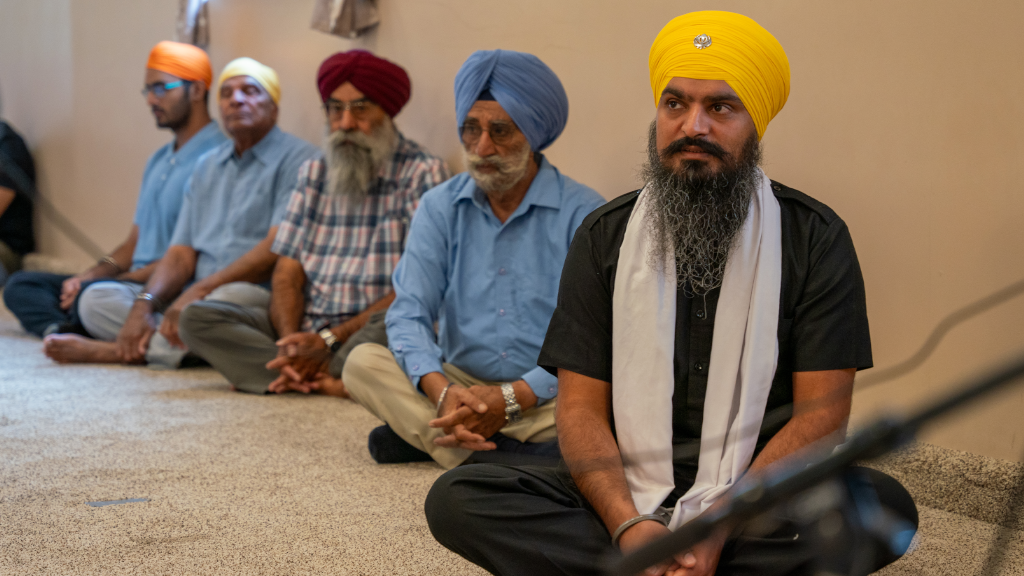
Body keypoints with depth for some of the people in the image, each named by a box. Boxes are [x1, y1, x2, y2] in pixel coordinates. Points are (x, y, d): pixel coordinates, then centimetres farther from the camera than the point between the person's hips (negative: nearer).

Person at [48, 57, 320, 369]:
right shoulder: (207, 166, 22)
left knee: (231, 297, -40)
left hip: (260, 297, -7)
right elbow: (182, 254, 14)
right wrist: (143, 305, -6)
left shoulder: (297, 159, -2)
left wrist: (199, 290, -20)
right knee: (96, 299, -6)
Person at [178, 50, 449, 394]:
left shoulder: (422, 173, -2)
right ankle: (332, 382, -24)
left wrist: (331, 340, -19)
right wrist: (290, 343, -14)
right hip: (307, 330, 6)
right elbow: (288, 272, 7)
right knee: (196, 317, -14)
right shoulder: (313, 174, 16)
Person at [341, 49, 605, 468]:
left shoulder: (583, 213, -6)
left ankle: (419, 432, -27)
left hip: (545, 397, -3)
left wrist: (512, 398, -26)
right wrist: (441, 391, -24)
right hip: (460, 385, 3)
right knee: (362, 362, -19)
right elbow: (409, 312, -3)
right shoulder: (440, 207, 6)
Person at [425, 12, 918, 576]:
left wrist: (719, 526, -21)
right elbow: (582, 407, -1)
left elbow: (821, 414, -7)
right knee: (455, 499, -22)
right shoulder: (605, 237, 5)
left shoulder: (814, 238, -1)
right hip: (628, 496, 2)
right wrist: (628, 525, -20)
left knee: (885, 507, -32)